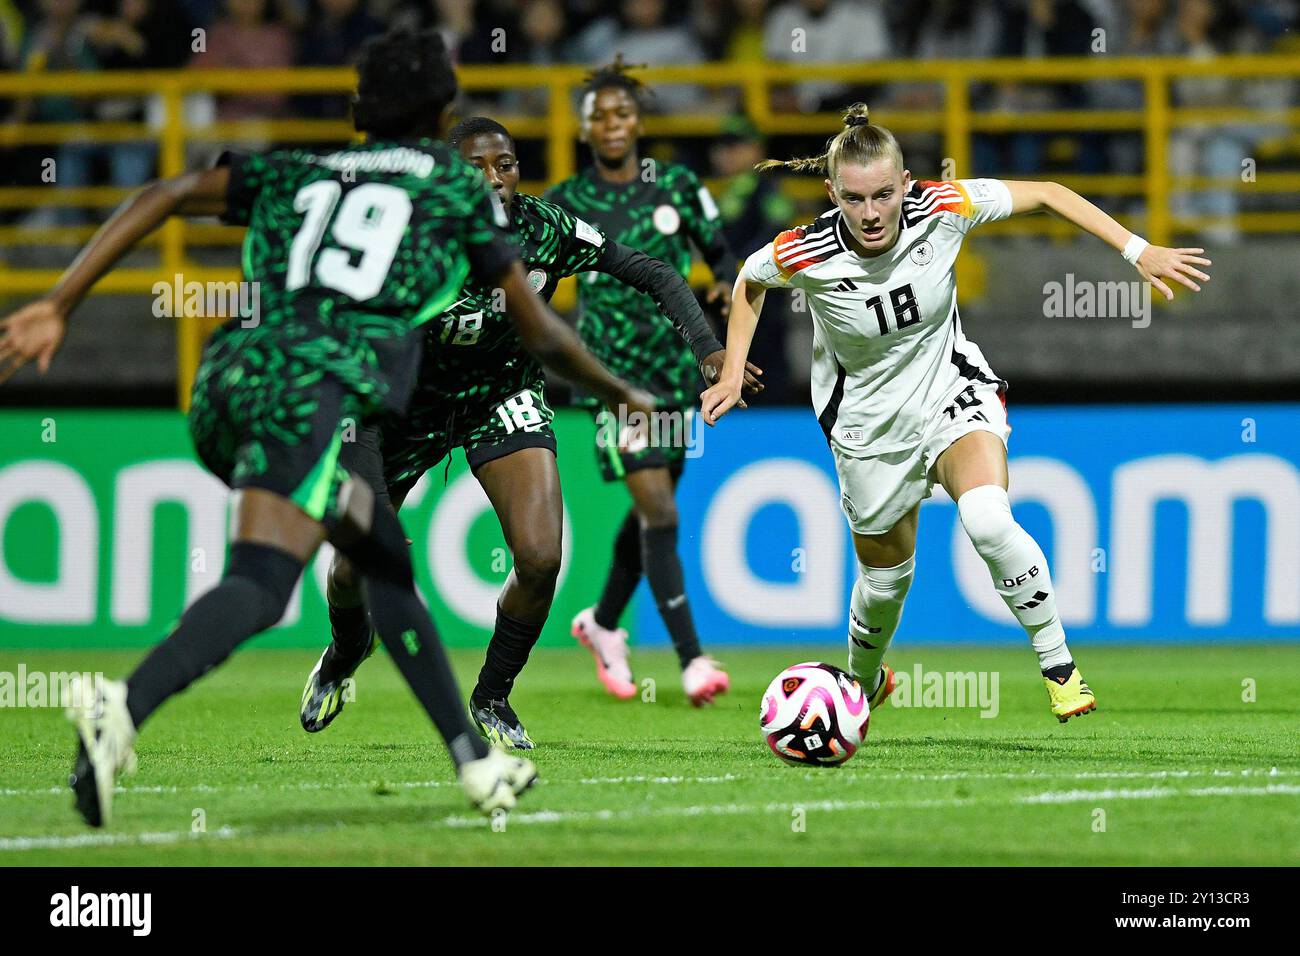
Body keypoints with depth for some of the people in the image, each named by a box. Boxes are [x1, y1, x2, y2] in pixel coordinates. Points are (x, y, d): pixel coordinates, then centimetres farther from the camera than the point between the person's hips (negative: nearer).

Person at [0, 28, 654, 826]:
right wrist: (622, 394, 41)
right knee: (260, 587, -19)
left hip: (230, 372, 6)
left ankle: (475, 761, 22)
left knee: (382, 552, 22)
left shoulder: (300, 173, 27)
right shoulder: (458, 187, 19)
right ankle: (122, 709, -47)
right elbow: (541, 334, 24)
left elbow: (162, 198, 13)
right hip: (314, 387, -6)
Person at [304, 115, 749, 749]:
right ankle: (344, 658, 42)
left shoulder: (546, 229, -19)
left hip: (505, 401, 1)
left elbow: (654, 276, -14)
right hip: (408, 404, -1)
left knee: (540, 558, -18)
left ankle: (490, 701, 8)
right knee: (356, 568, 3)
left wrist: (707, 348, -26)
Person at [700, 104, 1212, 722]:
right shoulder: (803, 255, -22)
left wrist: (1138, 251, -12)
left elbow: (1045, 196, -8)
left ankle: (1057, 664, -16)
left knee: (988, 520, -31)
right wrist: (732, 372, -1)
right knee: (886, 576, 12)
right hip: (869, 423, 1)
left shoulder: (943, 209, -22)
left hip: (953, 392, -1)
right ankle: (862, 684, 46)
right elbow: (750, 280, 2)